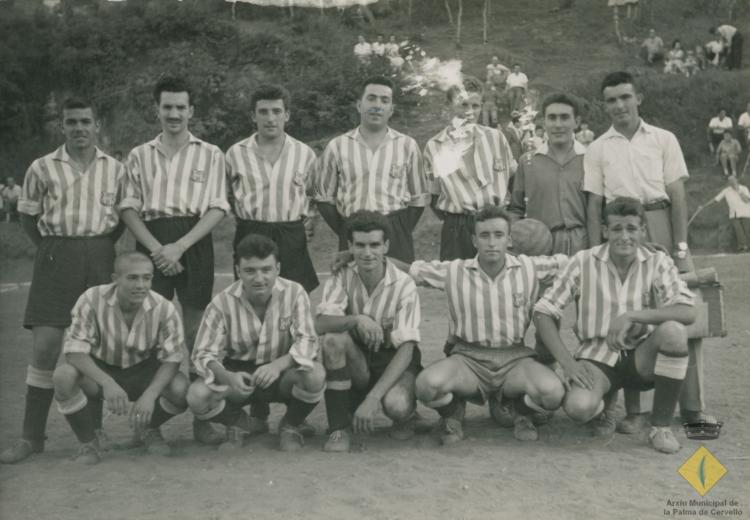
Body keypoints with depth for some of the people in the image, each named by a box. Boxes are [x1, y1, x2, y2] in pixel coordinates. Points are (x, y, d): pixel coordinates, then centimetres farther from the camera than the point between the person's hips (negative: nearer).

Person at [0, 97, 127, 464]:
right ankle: (32, 436, 4)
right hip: (56, 257, -1)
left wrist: (102, 246, 3)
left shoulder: (114, 169, 5)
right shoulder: (43, 168, 2)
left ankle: (94, 429, 18)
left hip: (100, 258, 1)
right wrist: (51, 250, 4)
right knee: (45, 345, -5)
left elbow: (123, 216, 12)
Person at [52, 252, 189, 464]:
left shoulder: (164, 309, -21)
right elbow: (74, 349, -25)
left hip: (143, 371, 1)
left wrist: (150, 394, -36)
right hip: (100, 369, -1)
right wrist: (107, 382, -41)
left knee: (181, 388, -28)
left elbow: (172, 359, -18)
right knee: (63, 375, -33)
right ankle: (88, 442, -6)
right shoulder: (92, 300, -24)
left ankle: (148, 429, 10)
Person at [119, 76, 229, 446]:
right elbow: (129, 208, 6)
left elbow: (217, 209, 0)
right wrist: (156, 248, -11)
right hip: (152, 243, 1)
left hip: (194, 242, -1)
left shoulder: (210, 154, 8)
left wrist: (179, 246, -13)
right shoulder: (139, 156, 13)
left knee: (196, 331, -1)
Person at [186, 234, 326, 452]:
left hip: (282, 372, 0)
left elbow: (307, 341, -21)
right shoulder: (222, 303, -14)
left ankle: (291, 426, 2)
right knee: (197, 395, -28)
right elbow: (203, 354, -16)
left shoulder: (294, 293, -14)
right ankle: (237, 422, 10)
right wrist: (228, 377, -39)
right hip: (239, 374, 1)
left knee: (314, 375, -34)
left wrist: (279, 365, -42)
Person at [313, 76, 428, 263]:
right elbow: (324, 198, 9)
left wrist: (399, 234, 1)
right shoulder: (337, 147, 4)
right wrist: (346, 234, 2)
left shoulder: (407, 146, 5)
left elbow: (418, 199, 9)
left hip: (397, 238, 0)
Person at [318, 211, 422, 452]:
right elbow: (320, 324, -24)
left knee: (396, 405, -35)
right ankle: (339, 428, -19)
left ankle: (406, 416, 7)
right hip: (357, 359, 3)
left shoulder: (403, 285, -18)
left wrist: (372, 399, -32)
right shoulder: (342, 277, -10)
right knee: (333, 338, -30)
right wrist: (356, 319, -45)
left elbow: (406, 349, -22)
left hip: (394, 361, -2)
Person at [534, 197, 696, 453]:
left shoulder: (658, 263, -5)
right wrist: (567, 362, -15)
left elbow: (687, 312, -18)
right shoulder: (584, 262, -6)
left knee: (674, 331, -31)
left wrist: (633, 315, -29)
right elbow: (543, 312, -5)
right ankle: (601, 407, 11)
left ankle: (661, 425, -13)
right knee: (579, 407, -32)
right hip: (598, 355, -1)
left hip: (643, 357, 1)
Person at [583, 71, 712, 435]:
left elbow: (678, 196, 3)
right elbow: (594, 206, 7)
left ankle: (693, 408, 3)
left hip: (661, 225, 0)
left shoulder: (663, 140, 8)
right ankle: (632, 412, 7)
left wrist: (680, 247, -6)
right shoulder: (597, 149, 9)